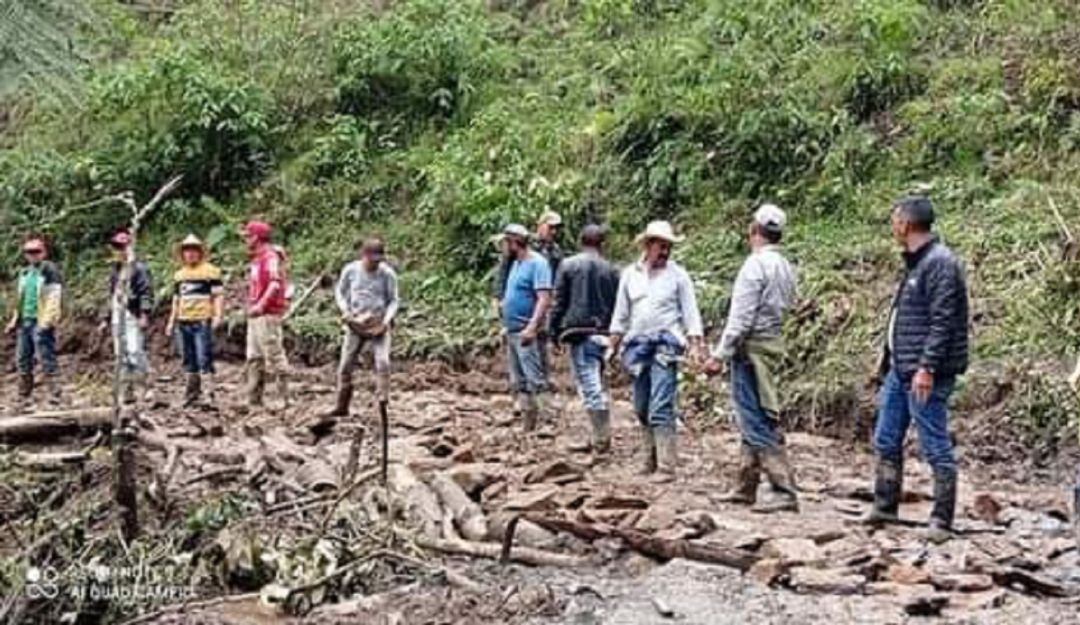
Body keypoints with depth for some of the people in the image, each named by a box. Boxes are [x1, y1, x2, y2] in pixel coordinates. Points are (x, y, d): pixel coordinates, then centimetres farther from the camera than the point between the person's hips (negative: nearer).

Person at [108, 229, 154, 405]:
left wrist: (144, 314, -18)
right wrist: (108, 318, 21)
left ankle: (143, 389, -12)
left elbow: (146, 292, -11)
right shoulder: (114, 270, 19)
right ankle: (128, 391, 11)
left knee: (135, 351, -16)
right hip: (118, 318, 8)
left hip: (133, 317, -8)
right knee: (122, 355, 7)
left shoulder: (139, 268, -5)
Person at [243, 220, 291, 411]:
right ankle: (254, 400, 15)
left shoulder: (270, 256, -11)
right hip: (255, 316, 10)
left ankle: (284, 398, -4)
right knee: (254, 358, 11)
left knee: (274, 356, -8)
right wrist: (251, 305, 17)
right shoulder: (257, 259, 20)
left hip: (268, 314, -10)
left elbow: (275, 283, -24)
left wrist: (261, 305, -32)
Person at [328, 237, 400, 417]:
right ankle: (342, 407, 16)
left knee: (382, 362, -16)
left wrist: (387, 319, -15)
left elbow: (393, 300, 0)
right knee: (345, 364, 4)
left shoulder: (388, 274, -8)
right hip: (355, 323, 2)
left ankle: (383, 402, -11)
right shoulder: (350, 270, -4)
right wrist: (345, 310, -6)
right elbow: (340, 291, 9)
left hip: (378, 325, -2)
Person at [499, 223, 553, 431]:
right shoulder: (516, 263, 16)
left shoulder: (537, 263, -12)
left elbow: (544, 298, -19)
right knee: (519, 383, 13)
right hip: (512, 330, 10)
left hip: (527, 332, -10)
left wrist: (532, 327, -26)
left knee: (535, 380, -10)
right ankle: (527, 427, 20)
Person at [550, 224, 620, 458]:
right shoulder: (611, 270, 6)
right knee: (598, 384, 16)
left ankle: (602, 439, -10)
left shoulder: (568, 265, 0)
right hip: (602, 332, 3)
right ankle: (603, 437, 20)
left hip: (577, 331, -3)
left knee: (590, 385, -5)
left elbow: (559, 301, 0)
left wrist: (555, 329, 6)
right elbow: (617, 306, 7)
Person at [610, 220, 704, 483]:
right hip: (637, 345, 5)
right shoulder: (630, 274, 9)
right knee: (642, 408, 10)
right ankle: (650, 459, 23)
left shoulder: (678, 275, 0)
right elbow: (621, 313, 15)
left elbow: (690, 311, -1)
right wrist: (613, 346, 12)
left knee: (661, 408, -13)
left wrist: (696, 344, -11)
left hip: (666, 346, -5)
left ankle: (666, 466, -11)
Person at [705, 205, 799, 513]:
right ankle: (745, 487, 21)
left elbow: (741, 317, -19)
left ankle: (785, 491, -10)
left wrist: (720, 354, -17)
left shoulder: (756, 264, -15)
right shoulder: (785, 267, 12)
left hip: (751, 346, -9)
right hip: (774, 342, 9)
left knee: (756, 422, -8)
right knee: (753, 419, 14)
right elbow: (785, 306, 13)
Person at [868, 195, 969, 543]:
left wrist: (927, 368, -24)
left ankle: (942, 521, 5)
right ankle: (884, 509, 26)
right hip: (899, 371, 10)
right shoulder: (915, 263, 15)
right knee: (886, 442, 15)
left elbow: (942, 322, -21)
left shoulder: (941, 264, -15)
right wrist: (889, 362, 21)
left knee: (936, 447, -3)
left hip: (925, 374, -10)